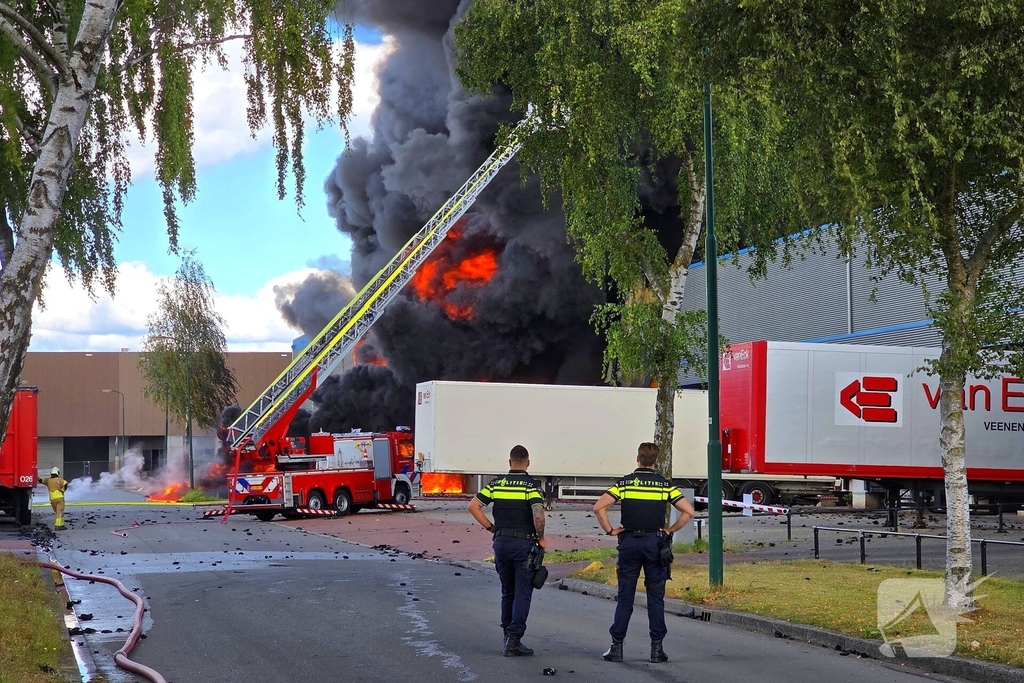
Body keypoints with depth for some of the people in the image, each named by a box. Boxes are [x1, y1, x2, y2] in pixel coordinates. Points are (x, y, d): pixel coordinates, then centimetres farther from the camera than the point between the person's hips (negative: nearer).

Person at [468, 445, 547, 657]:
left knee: (507, 592, 16)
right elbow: (538, 514, -20)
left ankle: (508, 637, 18)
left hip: (501, 542, 5)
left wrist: (491, 528, 8)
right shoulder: (531, 485, -7)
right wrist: (541, 538, -6)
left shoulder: (497, 483, 6)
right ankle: (513, 641, -7)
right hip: (523, 543, -4)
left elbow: (473, 506, 3)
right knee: (522, 593, -1)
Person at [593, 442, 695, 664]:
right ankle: (656, 648, 4)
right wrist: (671, 530, 3)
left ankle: (616, 647, 3)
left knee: (625, 597, 5)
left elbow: (599, 507, -10)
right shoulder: (665, 485, 1)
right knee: (655, 597, 5)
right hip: (655, 543, 0)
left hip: (629, 542, 0)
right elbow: (688, 511, -5)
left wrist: (610, 530, 0)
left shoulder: (624, 483, 0)